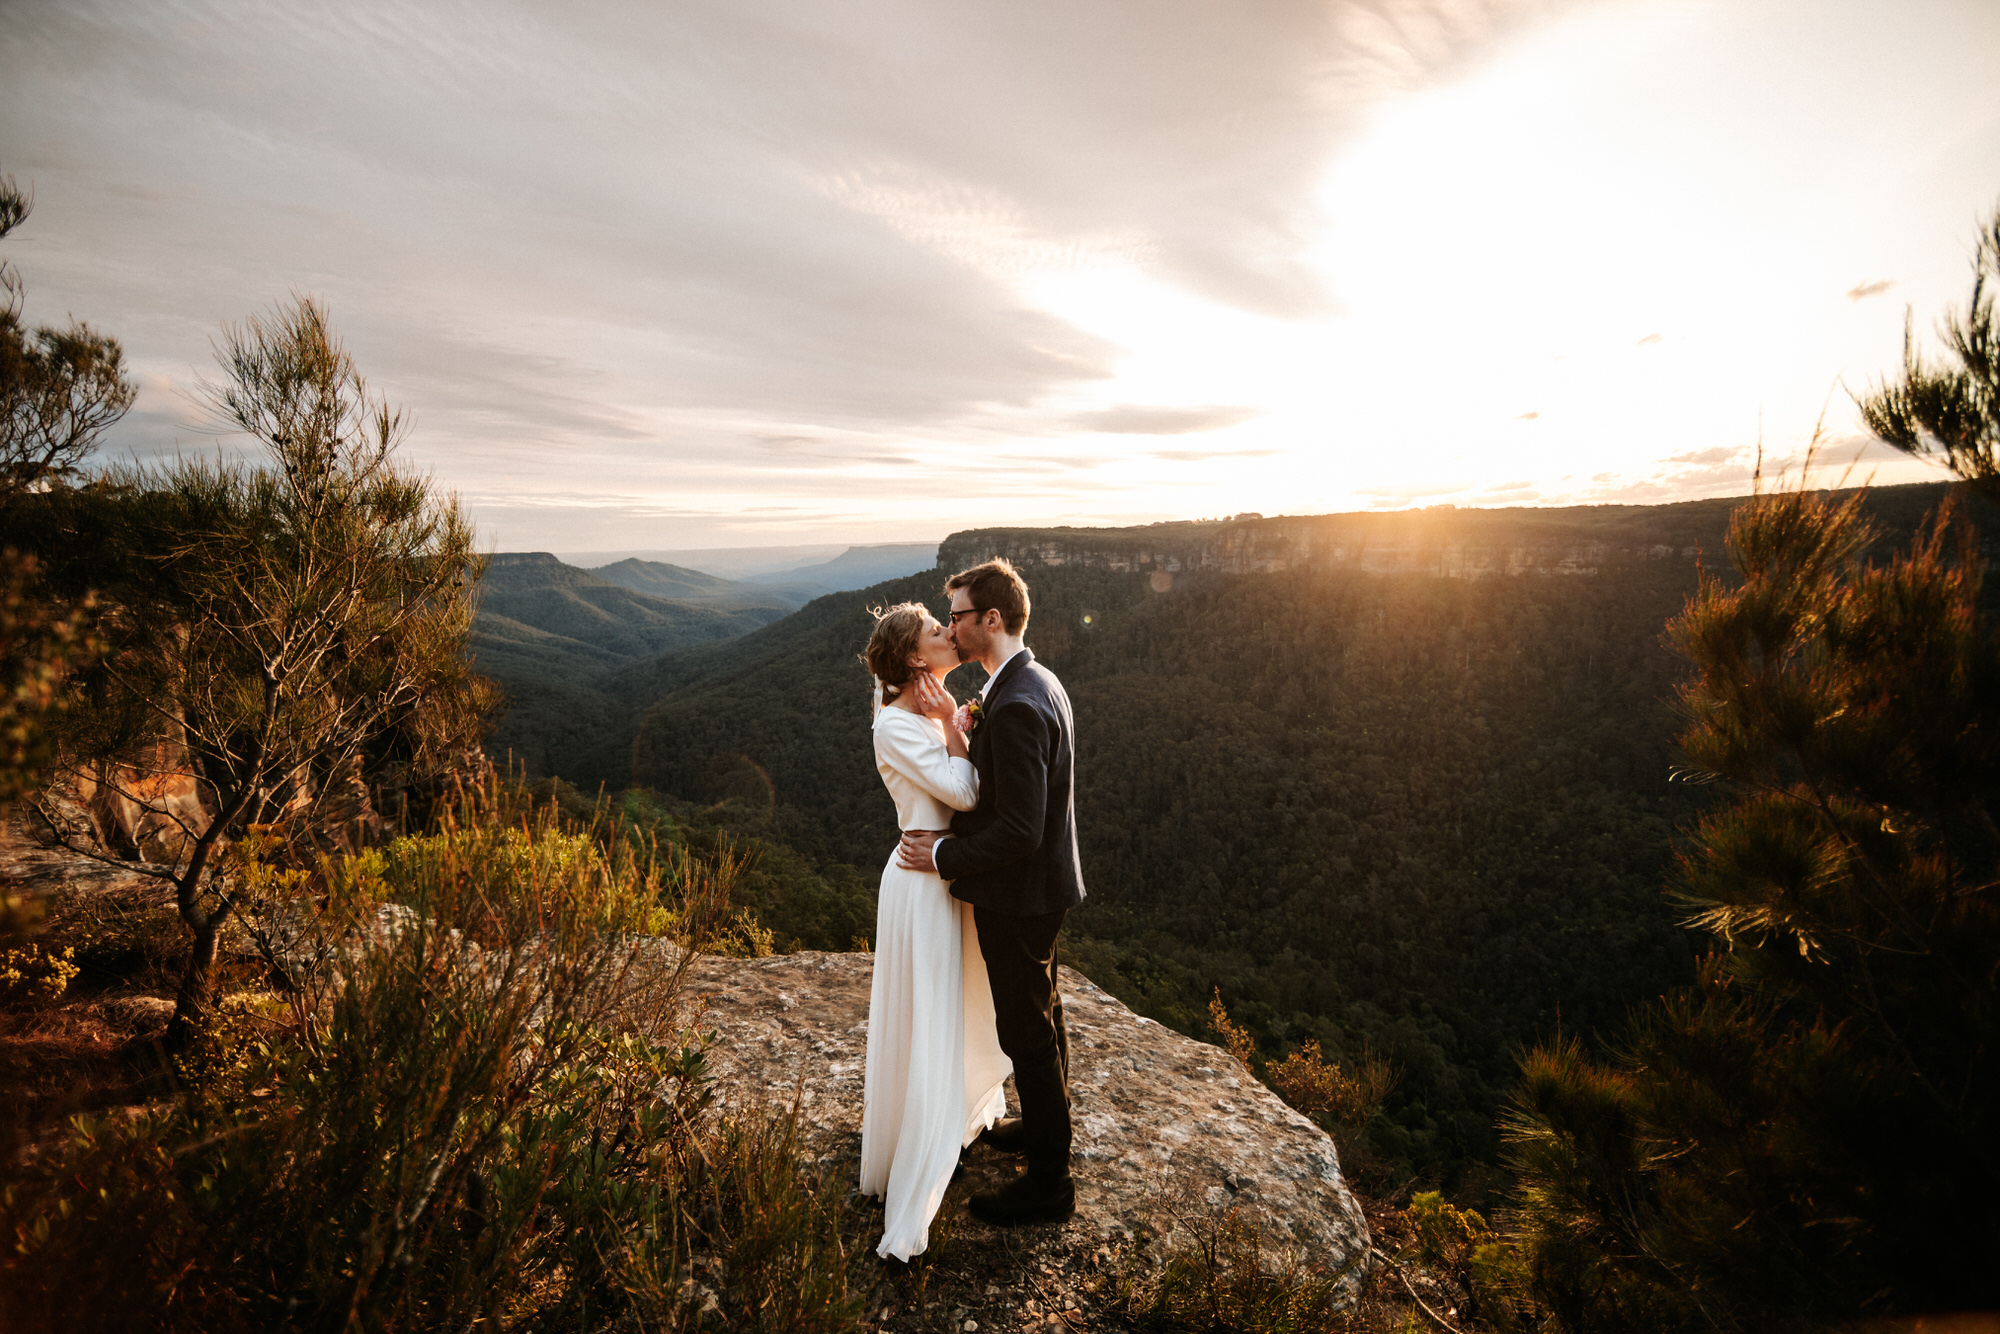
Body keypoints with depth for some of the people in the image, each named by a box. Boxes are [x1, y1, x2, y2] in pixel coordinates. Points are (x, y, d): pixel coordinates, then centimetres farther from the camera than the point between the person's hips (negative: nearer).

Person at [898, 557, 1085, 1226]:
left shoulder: (1015, 706, -29)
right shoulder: (1039, 682, 4)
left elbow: (1019, 832, -29)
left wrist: (942, 856, -17)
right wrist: (955, 830, 0)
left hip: (1017, 897, -10)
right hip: (1042, 883, 10)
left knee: (1028, 1033, 8)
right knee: (1043, 1015, 26)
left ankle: (1049, 1181, 28)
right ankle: (1046, 1124, 49)